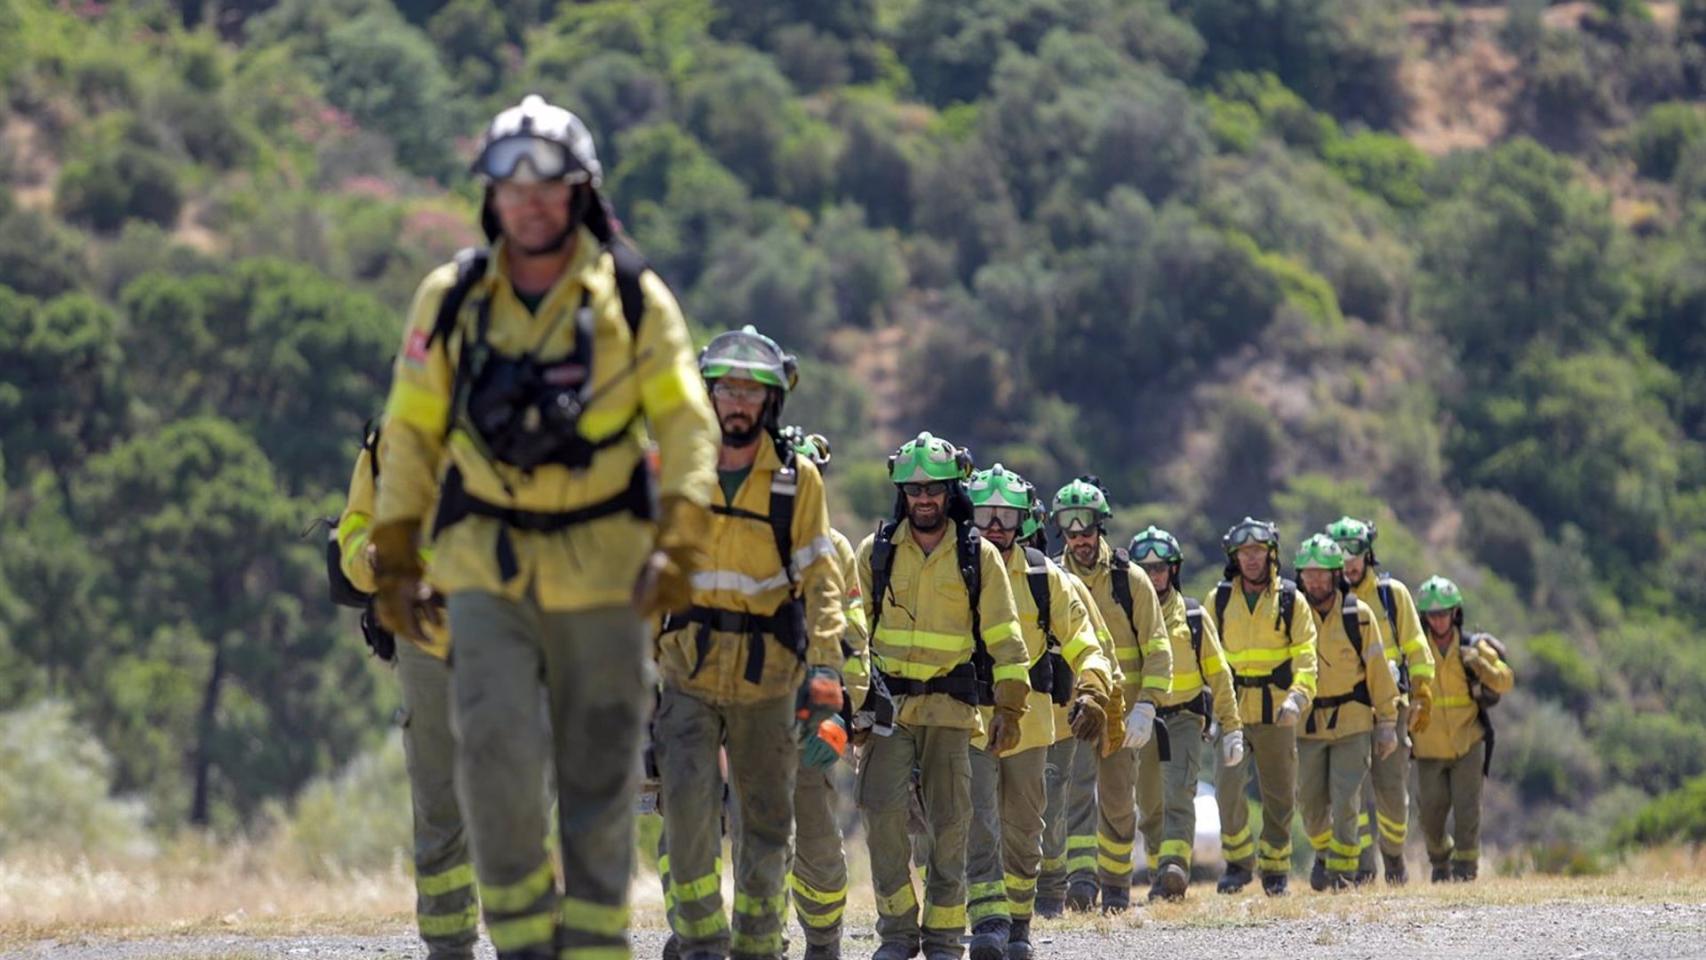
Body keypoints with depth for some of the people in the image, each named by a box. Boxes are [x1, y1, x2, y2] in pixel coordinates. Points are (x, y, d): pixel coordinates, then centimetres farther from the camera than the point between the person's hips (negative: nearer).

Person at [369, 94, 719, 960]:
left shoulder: (633, 299, 0)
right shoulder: (450, 300, 3)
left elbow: (686, 426, -1)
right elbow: (410, 433, 10)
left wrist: (678, 545, -13)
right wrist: (394, 561, 7)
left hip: (602, 564, 0)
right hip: (484, 563, 0)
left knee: (600, 773, 3)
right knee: (493, 744, -16)